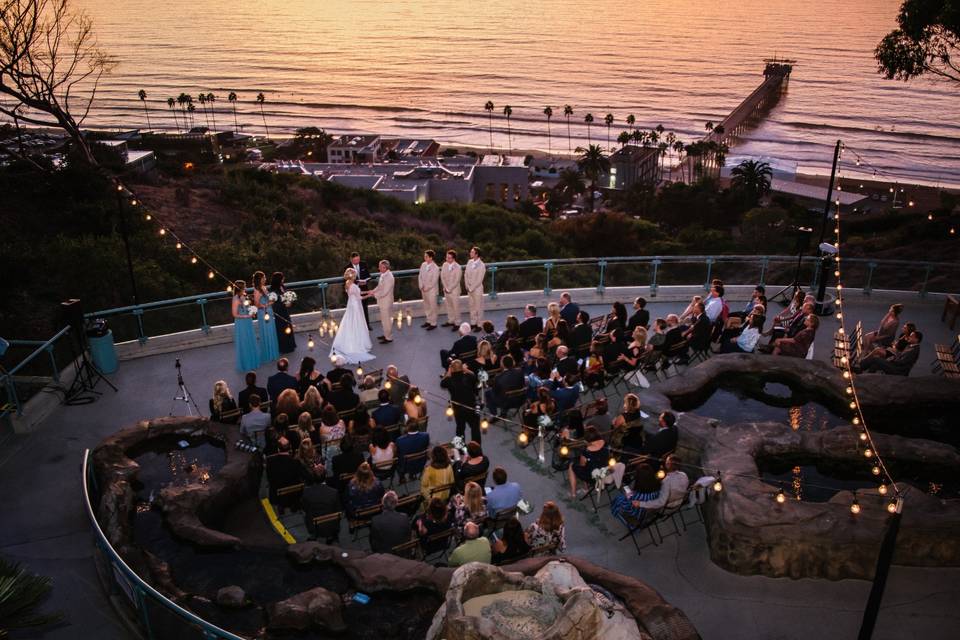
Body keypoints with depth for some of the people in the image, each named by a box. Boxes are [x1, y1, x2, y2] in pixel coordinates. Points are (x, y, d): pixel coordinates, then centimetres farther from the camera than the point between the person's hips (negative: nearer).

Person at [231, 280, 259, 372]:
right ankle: (245, 364, 20)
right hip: (241, 324, -8)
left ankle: (252, 361, 35)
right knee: (244, 345, 6)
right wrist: (246, 316, -18)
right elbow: (235, 314, -20)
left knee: (250, 343, 19)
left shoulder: (243, 297, 3)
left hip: (247, 323, 8)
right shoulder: (236, 299, -21)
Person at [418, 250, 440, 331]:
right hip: (424, 290, 6)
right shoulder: (423, 265, 1)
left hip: (431, 290, -6)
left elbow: (434, 281, -17)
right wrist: (421, 286, -3)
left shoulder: (435, 268, -17)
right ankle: (428, 321, 31)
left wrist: (426, 288, -14)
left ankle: (433, 323, 13)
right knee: (426, 306, 17)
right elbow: (420, 276, 7)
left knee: (432, 307, 3)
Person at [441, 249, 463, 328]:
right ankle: (450, 321, 28)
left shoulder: (457, 267, -15)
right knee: (448, 306, 15)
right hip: (446, 290, 5)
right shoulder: (444, 265, 0)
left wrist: (449, 289, -14)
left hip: (454, 290, -5)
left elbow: (457, 281, -15)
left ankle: (457, 323, 10)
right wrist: (445, 288, -5)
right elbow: (442, 277, 3)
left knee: (456, 307, 1)